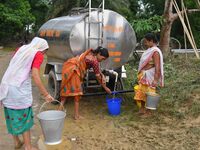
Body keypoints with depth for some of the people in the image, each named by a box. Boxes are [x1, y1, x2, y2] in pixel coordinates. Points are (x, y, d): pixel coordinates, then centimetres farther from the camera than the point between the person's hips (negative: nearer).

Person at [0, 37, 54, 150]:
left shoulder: (21, 49, 15)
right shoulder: (38, 55, -4)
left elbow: (13, 68, 14)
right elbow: (36, 77, -13)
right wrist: (46, 94, -8)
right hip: (20, 89, -7)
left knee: (12, 115, 18)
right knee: (24, 117, 6)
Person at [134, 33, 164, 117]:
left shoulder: (155, 52, -19)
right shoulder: (149, 50, 9)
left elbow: (157, 67, -24)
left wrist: (155, 79, -28)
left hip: (149, 76, -9)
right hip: (144, 75, 9)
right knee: (141, 92, 17)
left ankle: (148, 111, 17)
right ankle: (142, 108, 33)